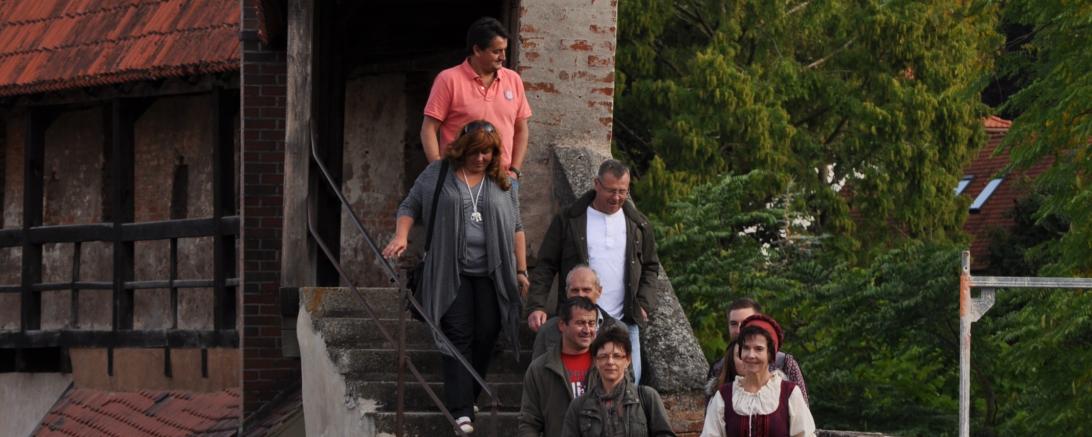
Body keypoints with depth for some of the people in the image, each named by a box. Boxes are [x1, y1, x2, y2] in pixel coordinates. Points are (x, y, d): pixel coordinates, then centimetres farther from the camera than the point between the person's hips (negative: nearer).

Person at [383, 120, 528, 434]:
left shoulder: (503, 182, 12)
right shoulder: (437, 174, 6)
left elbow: (516, 229, 14)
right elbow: (410, 207, 10)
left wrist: (521, 271, 10)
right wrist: (401, 237, -8)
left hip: (492, 275, 2)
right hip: (452, 275, -2)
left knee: (486, 337, -1)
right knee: (458, 337, -8)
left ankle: (470, 398, 14)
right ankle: (461, 411, -11)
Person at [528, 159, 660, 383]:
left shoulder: (638, 224, 12)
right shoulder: (568, 220, 3)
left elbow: (650, 267, 20)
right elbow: (546, 266, 2)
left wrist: (643, 304, 5)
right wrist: (537, 306, -10)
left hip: (624, 323, 3)